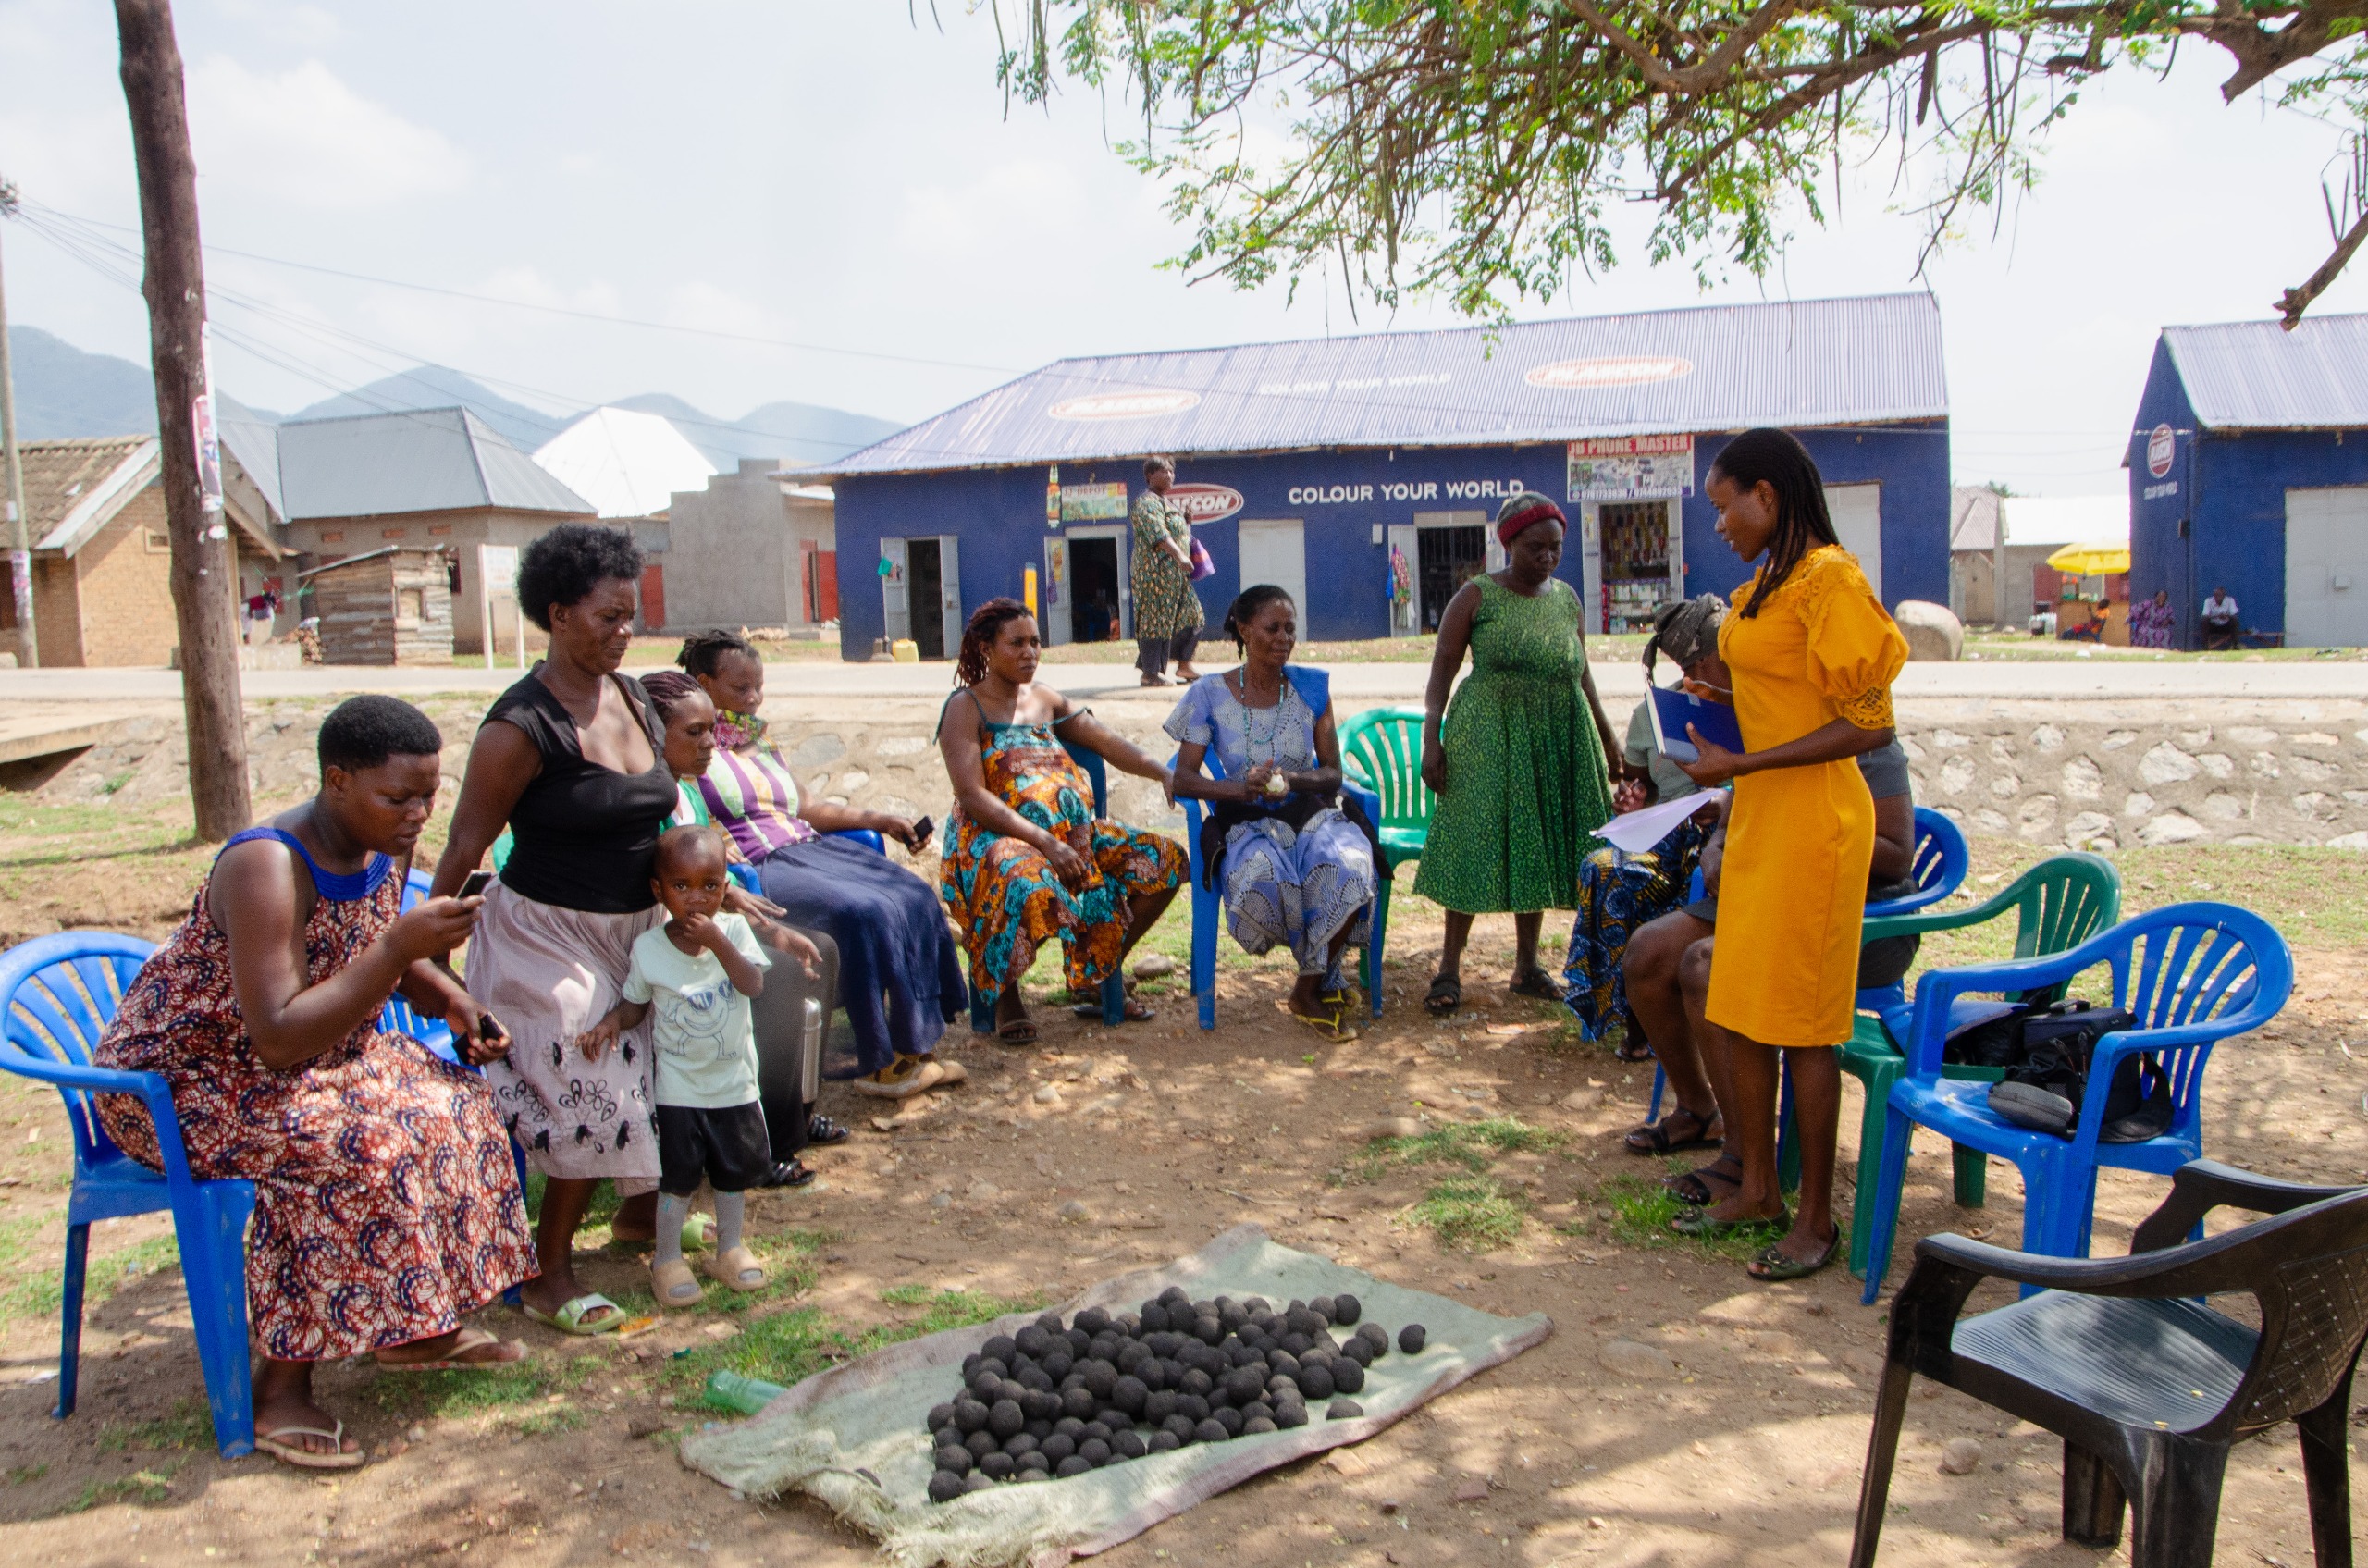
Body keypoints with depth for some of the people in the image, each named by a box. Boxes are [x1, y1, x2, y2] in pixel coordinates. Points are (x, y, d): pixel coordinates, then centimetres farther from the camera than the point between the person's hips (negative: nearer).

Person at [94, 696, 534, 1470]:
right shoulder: (267, 867, -31)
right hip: (180, 1080, -8)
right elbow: (281, 1040, -35)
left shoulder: (387, 842, -6)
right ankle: (283, 1387, -18)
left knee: (454, 1103, -5)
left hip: (308, 1055, 8)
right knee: (353, 1147, -29)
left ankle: (414, 1326, 7)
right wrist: (400, 947, -40)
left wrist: (451, 998, -4)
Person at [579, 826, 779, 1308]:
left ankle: (730, 1249, 35)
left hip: (735, 1081, 2)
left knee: (736, 1170, 16)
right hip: (678, 1087, -2)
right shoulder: (648, 947, -11)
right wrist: (611, 1021, -20)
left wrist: (716, 940, -31)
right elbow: (635, 1002, 0)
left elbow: (753, 984, -22)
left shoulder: (734, 929, -9)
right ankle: (667, 1259, 23)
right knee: (679, 1175, 5)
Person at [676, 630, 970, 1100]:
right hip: (756, 866, -8)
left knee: (913, 897, -13)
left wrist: (880, 820, 19)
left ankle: (914, 1047, -11)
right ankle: (879, 1064, -19)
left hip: (810, 848, 8)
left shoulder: (760, 740, 23)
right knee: (865, 912, -29)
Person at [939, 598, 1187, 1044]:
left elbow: (1108, 744, 13)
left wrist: (1164, 773, -7)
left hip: (1073, 833, 7)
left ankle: (1099, 979, 9)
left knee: (1163, 861, -5)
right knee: (1029, 885, -41)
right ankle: (1005, 995, -11)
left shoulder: (1046, 699, 19)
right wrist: (1045, 841, -24)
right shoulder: (965, 708, -2)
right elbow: (972, 796, -14)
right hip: (996, 838, -7)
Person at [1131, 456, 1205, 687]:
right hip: (1156, 571, -10)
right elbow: (1157, 533, -26)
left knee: (1192, 615, 11)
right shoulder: (1147, 503, -11)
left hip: (1176, 573, 10)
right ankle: (1151, 673, -3)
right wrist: (1180, 556, -34)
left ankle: (1184, 664, 19)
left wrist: (1186, 523, 14)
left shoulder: (1168, 502, 21)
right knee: (1157, 620, -7)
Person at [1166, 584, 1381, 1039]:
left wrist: (1292, 779, -18)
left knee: (1350, 865, -34)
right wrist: (1239, 788, -24)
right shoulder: (1210, 694, 1)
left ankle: (1309, 991, -11)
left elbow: (1333, 774, 5)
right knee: (1262, 876, -38)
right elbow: (1182, 779, -5)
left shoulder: (1311, 686, 6)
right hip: (1246, 823, -2)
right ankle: (1327, 981, -8)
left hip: (1310, 813, 2)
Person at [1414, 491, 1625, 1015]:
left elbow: (1582, 674, 19)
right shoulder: (1477, 596, -3)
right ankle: (1450, 967, 3)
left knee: (1537, 847, 7)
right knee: (1477, 840, -5)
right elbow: (1442, 672, -5)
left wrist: (1608, 739, 18)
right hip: (1488, 734, -5)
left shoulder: (1567, 598, 12)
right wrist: (1431, 740, -14)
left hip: (1559, 736, 5)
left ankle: (1527, 966, 17)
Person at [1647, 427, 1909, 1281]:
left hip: (1811, 820, -9)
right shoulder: (1766, 583, 13)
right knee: (1739, 1010, 13)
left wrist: (1743, 764, -18)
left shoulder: (1828, 578, -15)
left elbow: (1870, 725, -18)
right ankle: (1757, 1188, 26)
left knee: (1801, 1024, -1)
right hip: (1756, 816, 9)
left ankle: (1816, 1217, 13)